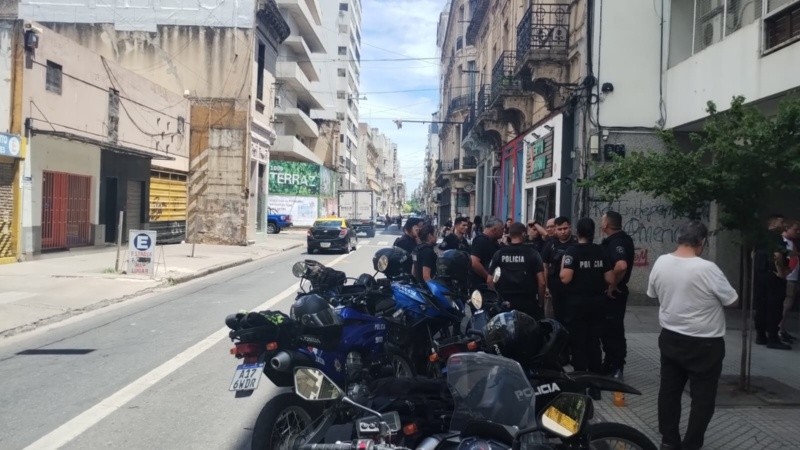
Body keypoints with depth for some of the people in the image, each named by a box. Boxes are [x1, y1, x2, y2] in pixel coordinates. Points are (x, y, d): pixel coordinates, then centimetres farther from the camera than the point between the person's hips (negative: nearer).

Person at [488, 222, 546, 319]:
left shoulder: (499, 253, 1)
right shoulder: (532, 253, -4)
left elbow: (489, 281, 0)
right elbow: (541, 282, -8)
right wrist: (540, 302, 4)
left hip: (504, 303, 2)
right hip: (528, 303, -2)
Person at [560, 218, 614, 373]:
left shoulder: (572, 251, -12)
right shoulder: (601, 251, 2)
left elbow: (565, 278, -22)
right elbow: (610, 278, 0)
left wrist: (563, 265, -4)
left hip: (576, 303, -5)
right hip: (597, 302, 5)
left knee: (578, 342, 4)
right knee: (594, 341, 15)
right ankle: (596, 375, 21)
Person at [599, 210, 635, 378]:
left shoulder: (616, 242, -22)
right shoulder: (622, 239, 9)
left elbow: (621, 266, -40)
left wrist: (613, 286, -25)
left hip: (612, 293, -10)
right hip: (610, 293, 10)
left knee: (613, 331, -1)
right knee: (608, 329, 18)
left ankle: (616, 369, 8)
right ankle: (610, 364, 29)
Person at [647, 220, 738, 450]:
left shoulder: (660, 262, -6)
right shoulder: (707, 269, -23)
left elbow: (653, 294, 9)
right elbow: (732, 300, -10)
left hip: (670, 337, 6)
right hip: (704, 344, -5)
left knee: (669, 390, 16)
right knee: (702, 397, 9)